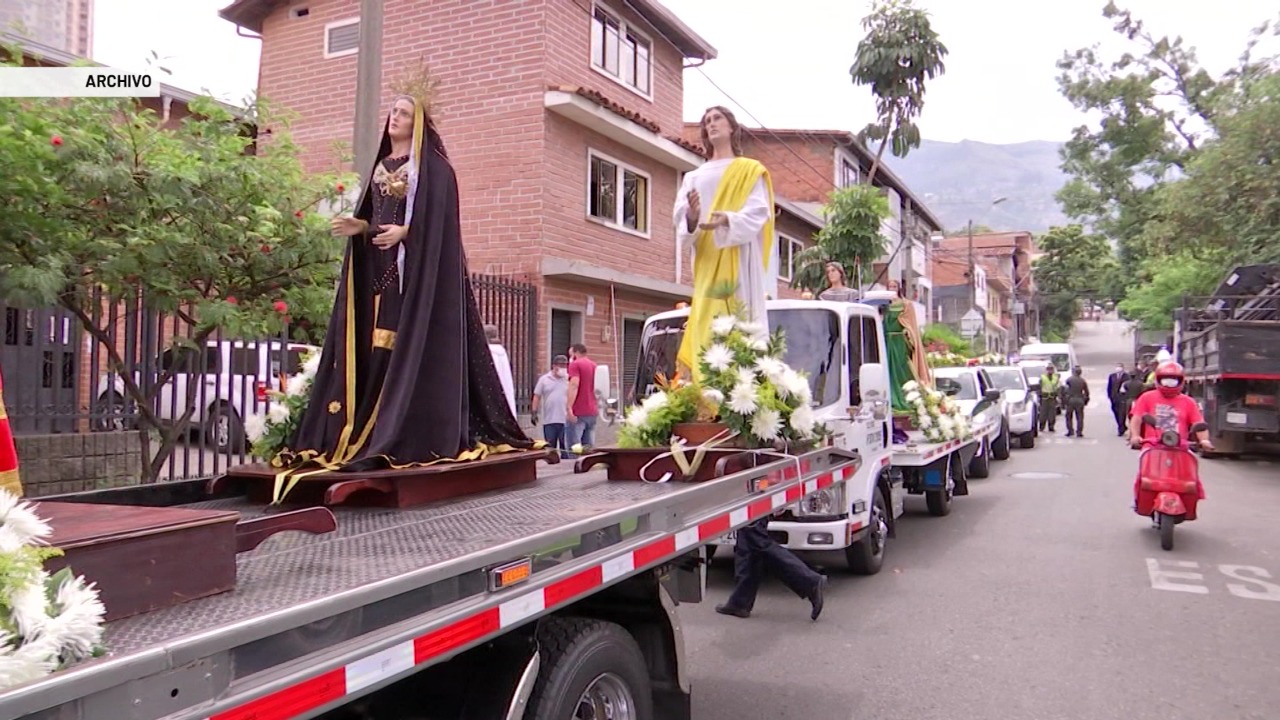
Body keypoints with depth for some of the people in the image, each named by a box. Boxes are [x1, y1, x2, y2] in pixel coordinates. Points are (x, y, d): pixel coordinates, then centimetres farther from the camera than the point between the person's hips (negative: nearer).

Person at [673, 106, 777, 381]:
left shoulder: (750, 170, 15)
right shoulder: (694, 176, 23)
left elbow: (758, 212, -2)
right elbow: (680, 216, 8)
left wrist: (727, 220, -23)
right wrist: (692, 218, -18)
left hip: (739, 262, -3)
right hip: (707, 263, 3)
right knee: (707, 327, -6)